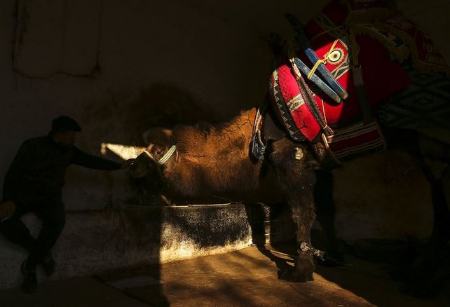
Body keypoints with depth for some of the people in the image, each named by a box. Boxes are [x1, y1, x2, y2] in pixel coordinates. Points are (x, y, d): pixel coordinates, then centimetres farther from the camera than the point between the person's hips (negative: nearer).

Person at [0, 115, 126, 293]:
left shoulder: (69, 151, 4)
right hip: (24, 194, -1)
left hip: (50, 197, 2)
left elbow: (91, 161, 7)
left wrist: (119, 166, 5)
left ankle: (30, 266, -13)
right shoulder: (32, 147, -9)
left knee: (56, 222, -31)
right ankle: (42, 253, -11)